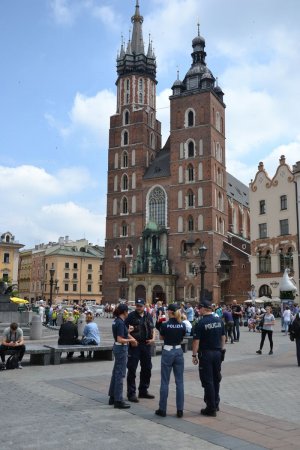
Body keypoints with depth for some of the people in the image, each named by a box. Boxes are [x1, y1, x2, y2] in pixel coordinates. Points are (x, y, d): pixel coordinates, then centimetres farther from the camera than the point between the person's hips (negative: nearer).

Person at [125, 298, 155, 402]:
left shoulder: (148, 316, 10)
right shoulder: (131, 316, -6)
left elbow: (152, 329, 18)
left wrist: (153, 338, 2)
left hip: (146, 345, 6)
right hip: (135, 345, -6)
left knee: (147, 369, 13)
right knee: (132, 370, -2)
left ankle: (143, 391, 27)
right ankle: (131, 393, 7)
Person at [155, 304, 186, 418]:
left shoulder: (165, 325, -13)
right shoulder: (182, 325, -3)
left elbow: (161, 337, 3)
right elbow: (182, 338, 9)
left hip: (167, 352, -3)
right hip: (178, 352, 3)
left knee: (165, 382, 5)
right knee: (179, 381, 8)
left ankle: (162, 409, 12)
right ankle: (180, 410, 11)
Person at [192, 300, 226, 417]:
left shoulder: (201, 323, -15)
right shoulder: (219, 321, 2)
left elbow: (196, 341, -14)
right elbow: (223, 337, 9)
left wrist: (194, 355, -6)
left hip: (206, 354, -6)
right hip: (218, 353, 6)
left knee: (208, 381, 2)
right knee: (216, 379, 18)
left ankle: (211, 408, 6)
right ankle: (216, 404, 28)